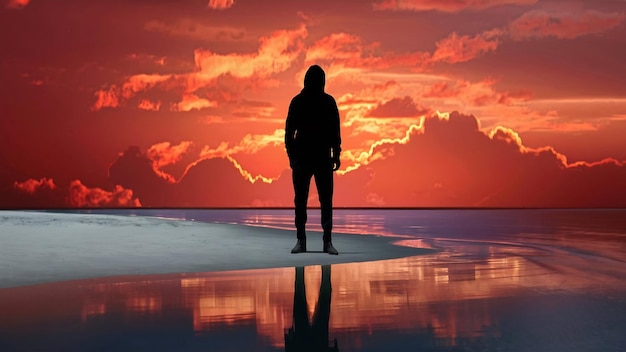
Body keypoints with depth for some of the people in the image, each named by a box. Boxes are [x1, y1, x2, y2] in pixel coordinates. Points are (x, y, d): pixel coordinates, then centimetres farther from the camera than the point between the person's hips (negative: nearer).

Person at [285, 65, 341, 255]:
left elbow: (335, 130, 7)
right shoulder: (297, 102, 2)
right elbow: (289, 131, 3)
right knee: (300, 200, 3)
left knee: (326, 200, -3)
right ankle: (301, 240, 9)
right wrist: (291, 155, -4)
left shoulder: (328, 102, 4)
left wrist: (336, 155, 2)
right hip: (301, 158, 0)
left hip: (324, 158, 0)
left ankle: (327, 241, -1)